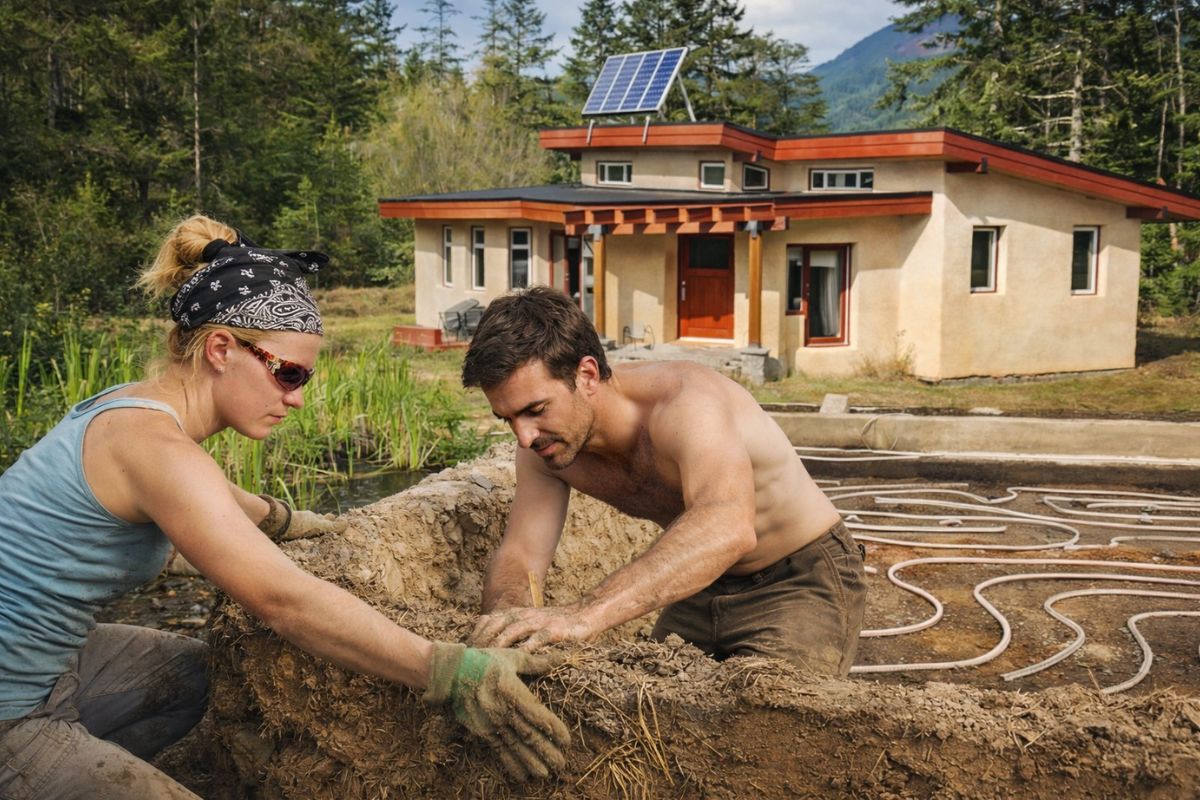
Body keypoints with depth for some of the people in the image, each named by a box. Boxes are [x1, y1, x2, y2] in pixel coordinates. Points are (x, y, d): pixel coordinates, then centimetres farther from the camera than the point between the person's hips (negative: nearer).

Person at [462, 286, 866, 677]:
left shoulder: (684, 401, -35)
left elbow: (729, 528, -54)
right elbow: (518, 555, -13)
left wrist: (584, 614, -65)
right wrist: (505, 617, -38)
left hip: (803, 583, -6)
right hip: (705, 585, 6)